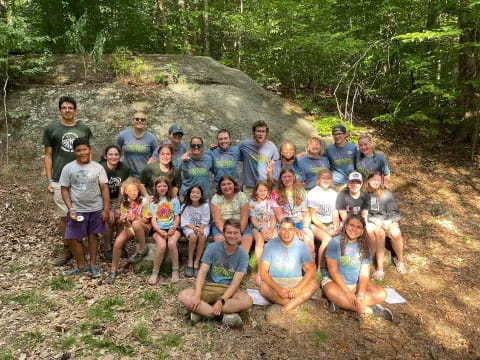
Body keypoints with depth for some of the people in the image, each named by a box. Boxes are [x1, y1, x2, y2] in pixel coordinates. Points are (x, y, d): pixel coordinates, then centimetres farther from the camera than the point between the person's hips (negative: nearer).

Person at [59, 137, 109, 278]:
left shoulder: (98, 167, -2)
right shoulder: (68, 168, -2)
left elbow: (104, 188, -2)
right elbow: (65, 190, 0)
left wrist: (106, 209, -7)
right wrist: (71, 209, -10)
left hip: (96, 209, 0)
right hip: (77, 210, 0)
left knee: (93, 235, 12)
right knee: (72, 238, 0)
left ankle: (93, 265, 27)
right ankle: (81, 266, 19)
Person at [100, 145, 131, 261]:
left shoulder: (124, 168, -10)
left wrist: (119, 207, -11)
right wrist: (109, 210, -20)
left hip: (116, 198, 3)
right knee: (110, 220, -22)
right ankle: (107, 249, -4)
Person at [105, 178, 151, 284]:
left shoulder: (143, 201, -11)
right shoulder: (124, 203, 2)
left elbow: (147, 219, -10)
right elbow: (122, 220, 9)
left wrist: (134, 218, -26)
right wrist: (122, 219, -16)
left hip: (144, 227, -4)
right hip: (129, 227, 4)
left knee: (136, 224, -39)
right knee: (118, 241, -23)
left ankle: (142, 249, -17)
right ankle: (113, 270, -7)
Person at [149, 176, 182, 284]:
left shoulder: (174, 200, 10)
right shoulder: (153, 202, 12)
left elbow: (177, 218, 6)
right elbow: (153, 219, 5)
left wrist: (173, 229, -13)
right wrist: (159, 231, -13)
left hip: (172, 228, 0)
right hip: (159, 229, 0)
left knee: (171, 243, -33)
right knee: (162, 245, -31)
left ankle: (175, 270, -15)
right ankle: (155, 273, -15)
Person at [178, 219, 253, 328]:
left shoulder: (243, 255, -7)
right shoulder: (212, 247, -6)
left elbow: (235, 282, -13)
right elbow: (202, 272, -11)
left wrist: (221, 301, -28)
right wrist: (197, 296, -27)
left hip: (229, 290, 0)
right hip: (209, 286, 0)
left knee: (247, 301, -32)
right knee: (183, 296, -27)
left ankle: (202, 311, -26)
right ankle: (223, 316, -27)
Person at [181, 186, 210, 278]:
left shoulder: (205, 206, -4)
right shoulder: (185, 207, -3)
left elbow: (205, 221, -4)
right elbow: (185, 222, -7)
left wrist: (200, 229, -24)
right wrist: (194, 228, -26)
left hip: (203, 227, 0)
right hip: (189, 227, 0)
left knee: (202, 237, -33)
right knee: (193, 236, -33)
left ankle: (196, 262, -20)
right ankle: (190, 262, -17)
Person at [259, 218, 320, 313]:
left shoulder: (301, 246, -3)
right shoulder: (270, 245, -7)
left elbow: (311, 270, -8)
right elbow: (263, 272, -12)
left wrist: (298, 287, -24)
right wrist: (278, 289, -26)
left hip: (296, 281, 2)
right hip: (275, 282, -1)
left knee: (314, 284, -25)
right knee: (263, 287, -33)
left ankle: (289, 306, -33)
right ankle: (296, 303, -23)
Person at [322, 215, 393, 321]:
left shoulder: (363, 247, -1)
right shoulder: (335, 242, -12)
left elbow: (364, 274, -6)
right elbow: (333, 271, -15)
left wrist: (361, 294, -24)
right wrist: (347, 292, -23)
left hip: (356, 284, 4)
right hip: (335, 281, -4)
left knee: (381, 294, -19)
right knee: (332, 292, -38)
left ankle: (341, 302, -21)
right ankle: (369, 309, -23)